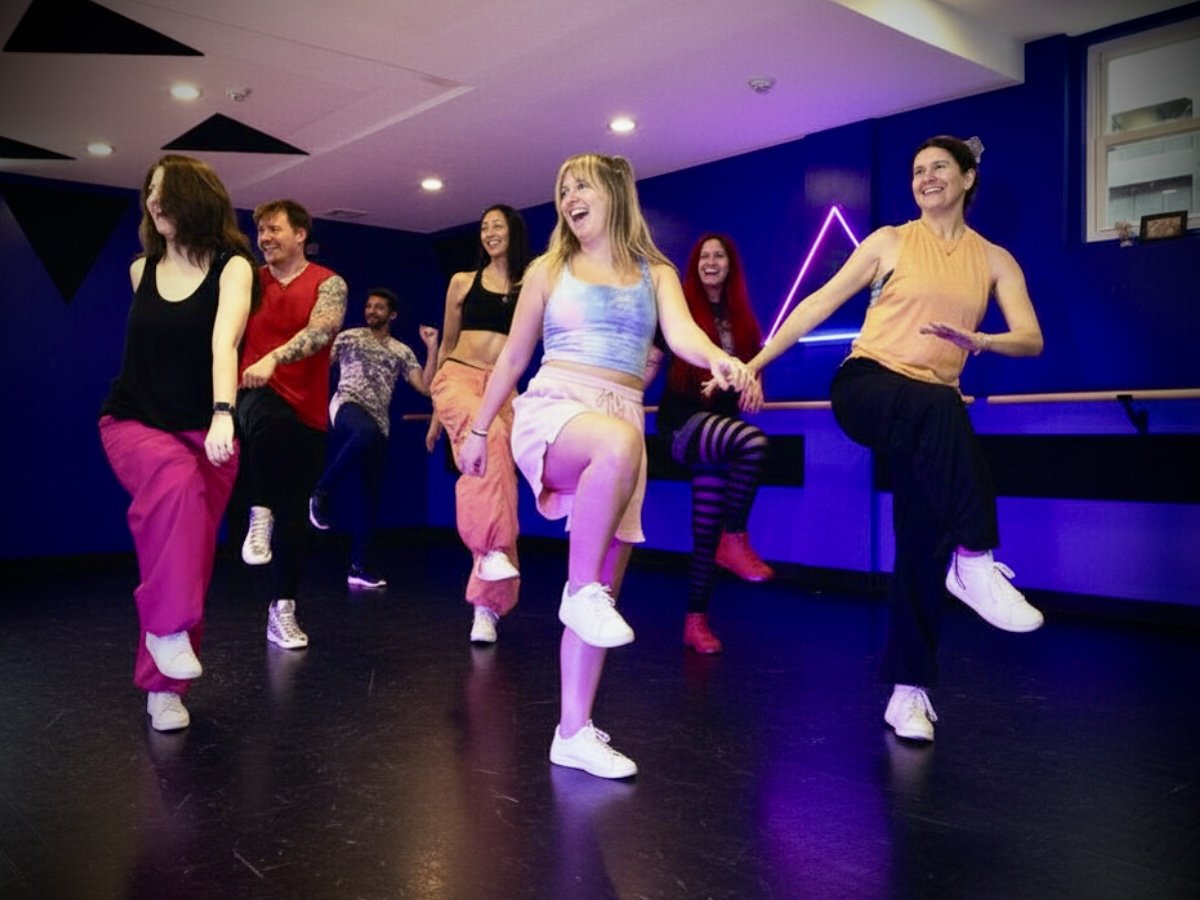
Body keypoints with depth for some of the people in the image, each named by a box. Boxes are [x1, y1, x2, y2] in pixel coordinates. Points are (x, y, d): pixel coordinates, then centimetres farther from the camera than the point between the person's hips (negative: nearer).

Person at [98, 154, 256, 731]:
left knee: (191, 559, -2)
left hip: (202, 428, -1)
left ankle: (163, 686, 10)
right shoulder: (141, 269, 4)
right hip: (133, 421, 1)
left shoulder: (232, 267, -8)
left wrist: (222, 414, -37)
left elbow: (223, 341, -24)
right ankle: (166, 627, -27)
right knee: (174, 478, -34)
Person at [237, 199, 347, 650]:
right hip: (256, 399, 0)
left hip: (306, 412, 0)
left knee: (294, 514, 5)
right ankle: (259, 514, -21)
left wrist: (274, 358, -35)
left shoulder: (328, 284, 0)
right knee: (268, 417, -39)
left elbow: (322, 328, -19)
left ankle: (282, 609, 18)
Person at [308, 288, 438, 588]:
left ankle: (359, 567, 8)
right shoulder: (348, 337, 13)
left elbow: (425, 387, 8)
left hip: (378, 424, 4)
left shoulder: (402, 352, 18)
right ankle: (322, 492, -23)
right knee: (367, 432, -42)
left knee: (371, 497, 0)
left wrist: (432, 348, 2)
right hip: (348, 406, -4)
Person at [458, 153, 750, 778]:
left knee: (605, 586, -1)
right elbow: (513, 356, 16)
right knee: (619, 442, -40)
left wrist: (716, 357, -30)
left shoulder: (655, 274, 13)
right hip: (551, 408, -2)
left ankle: (574, 731, 6)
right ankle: (580, 588, -24)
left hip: (623, 424, 3)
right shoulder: (549, 270, 12)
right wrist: (478, 429, 16)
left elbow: (681, 333, -7)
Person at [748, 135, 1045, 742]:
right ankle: (974, 561, -33)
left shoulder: (994, 260, 13)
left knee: (923, 541, -6)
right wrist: (755, 362, 0)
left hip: (932, 411, 3)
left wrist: (977, 340, -21)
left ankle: (909, 691, 2)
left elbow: (1031, 338, 2)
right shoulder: (890, 242, 9)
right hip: (866, 386, -2)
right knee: (941, 407, -38)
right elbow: (820, 303, 6)